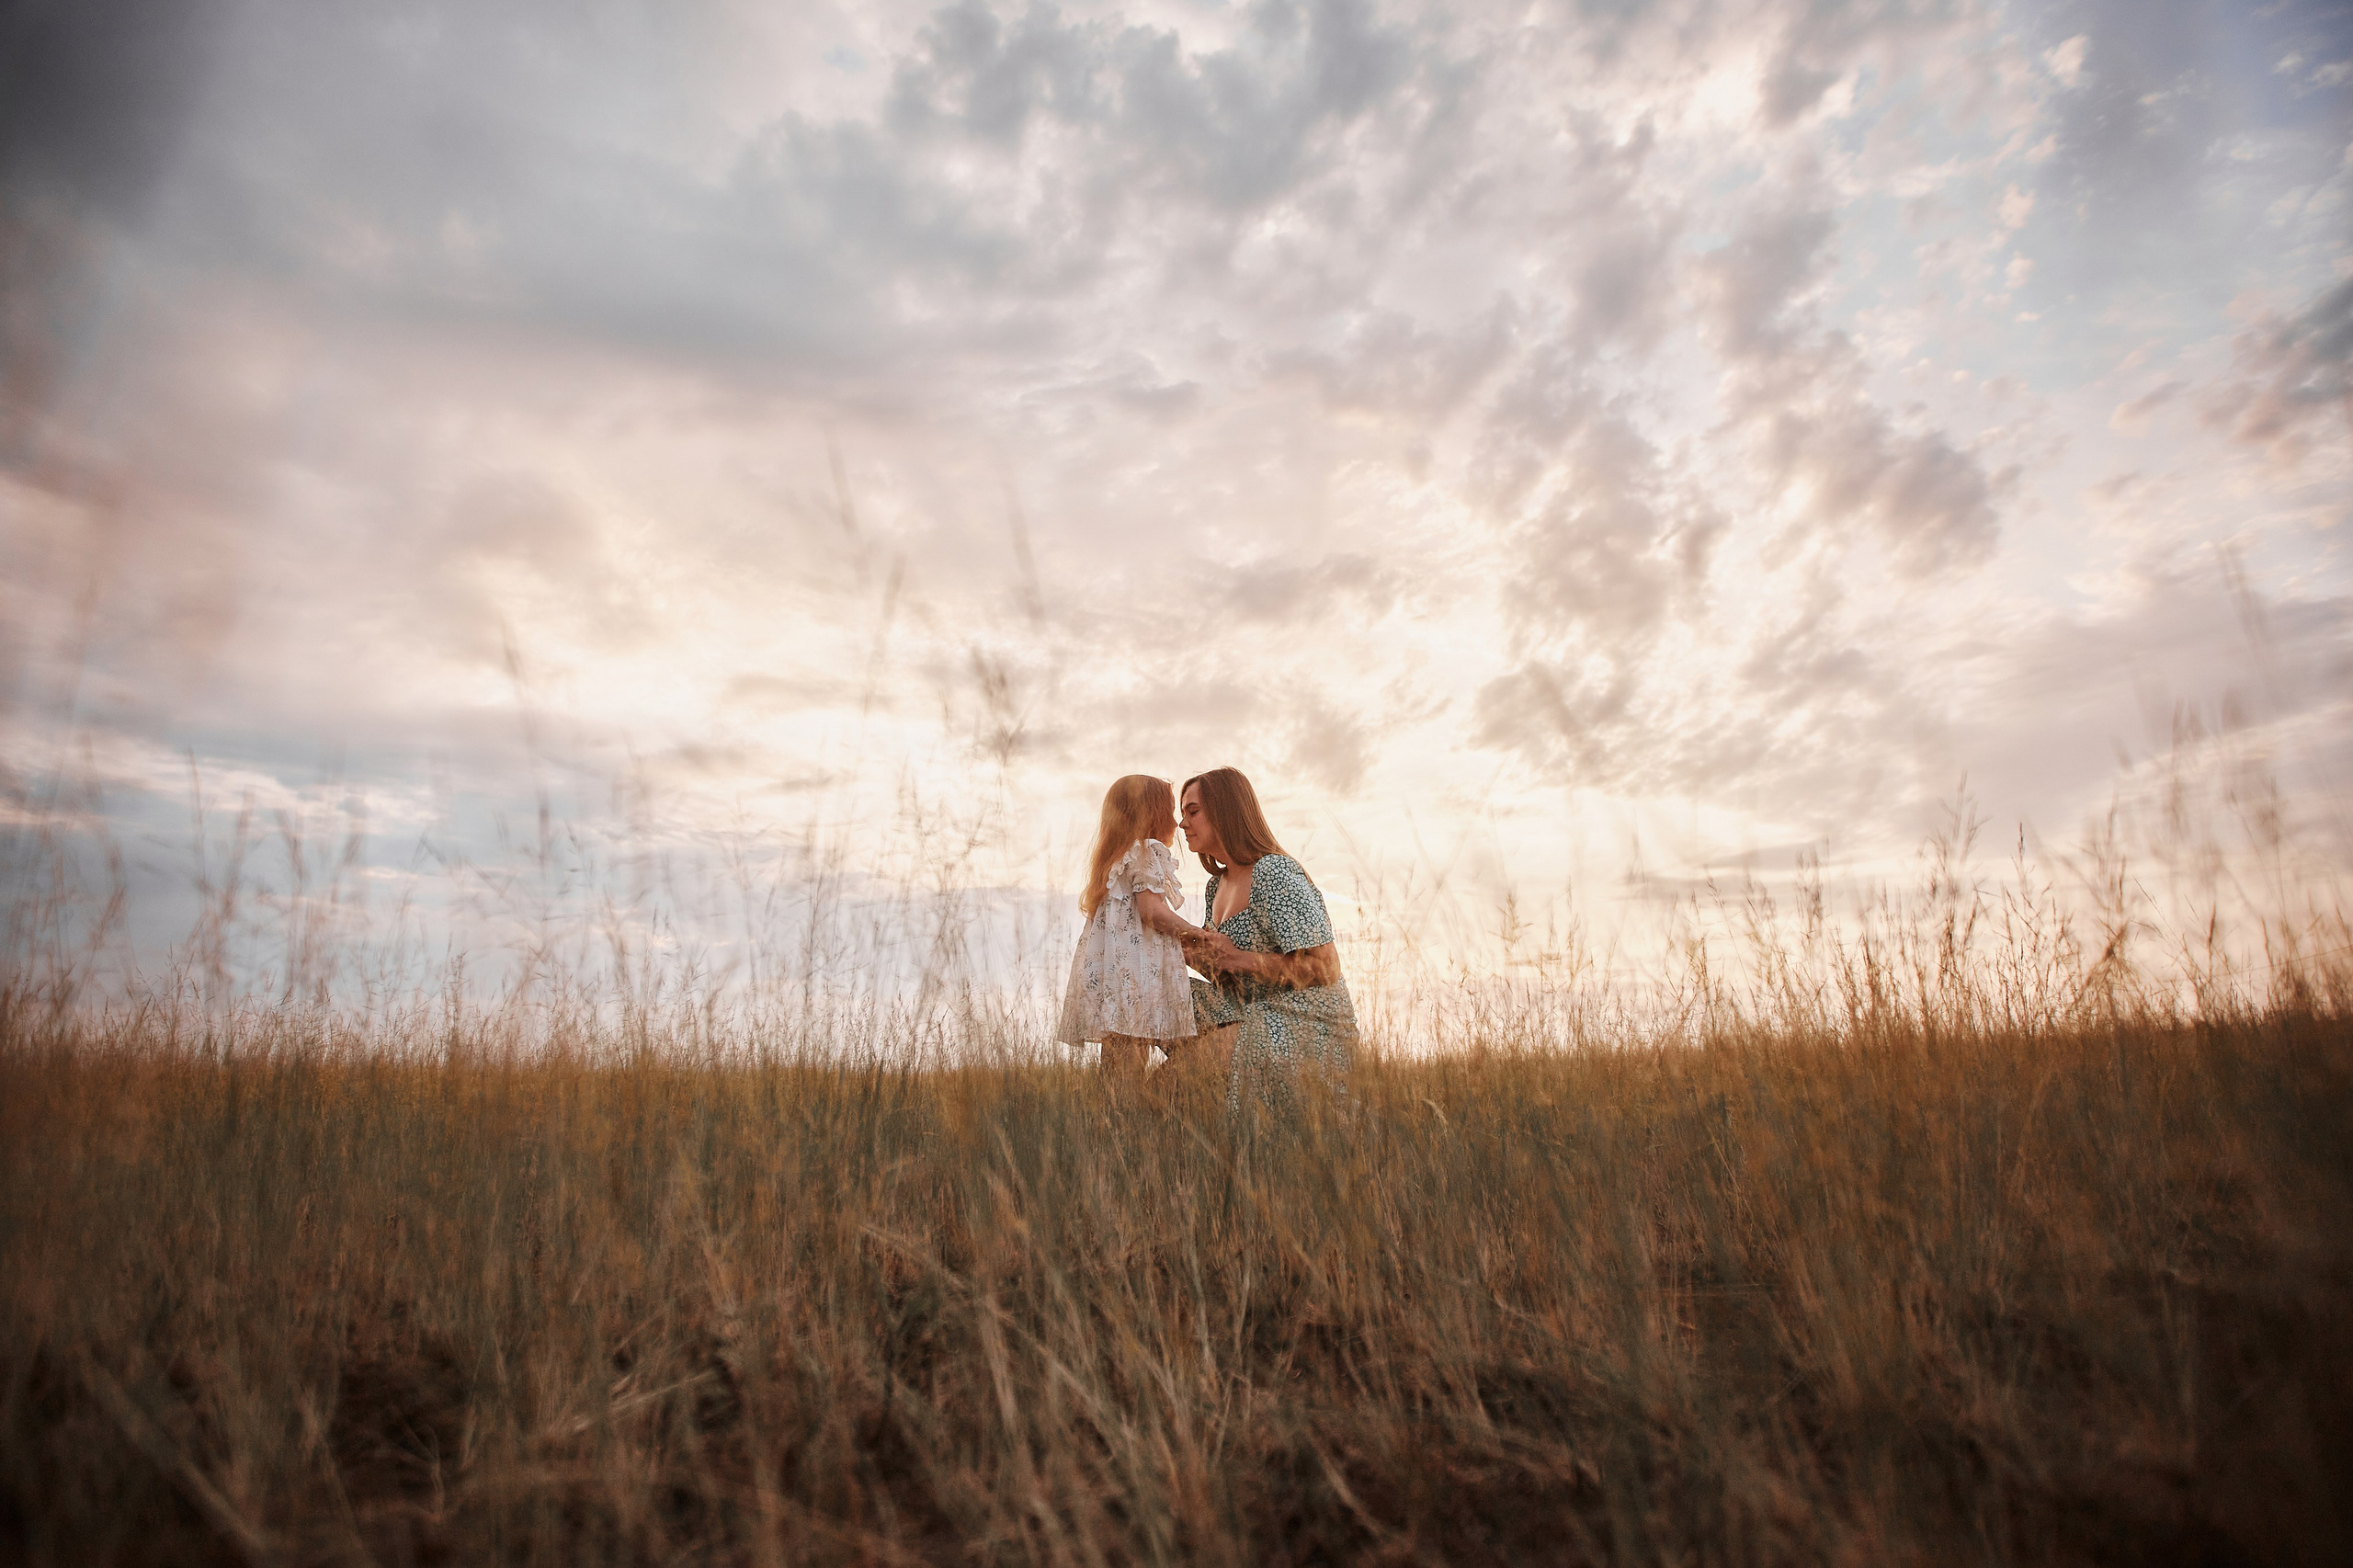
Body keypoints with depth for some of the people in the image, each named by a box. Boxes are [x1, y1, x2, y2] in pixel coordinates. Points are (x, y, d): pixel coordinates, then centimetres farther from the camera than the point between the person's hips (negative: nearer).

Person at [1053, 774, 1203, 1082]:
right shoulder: (1149, 851, -5)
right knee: (1130, 1066, -10)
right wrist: (1191, 931, -1)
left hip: (1108, 968, 9)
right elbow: (1152, 910, -15)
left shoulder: (1112, 857, 22)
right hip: (1136, 972, -9)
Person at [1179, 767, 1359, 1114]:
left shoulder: (1275, 874, -18)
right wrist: (1196, 956, -2)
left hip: (1307, 1020, -9)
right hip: (1255, 1011, 9)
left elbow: (1325, 968, -24)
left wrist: (1238, 959, -20)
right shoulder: (1216, 886, 12)